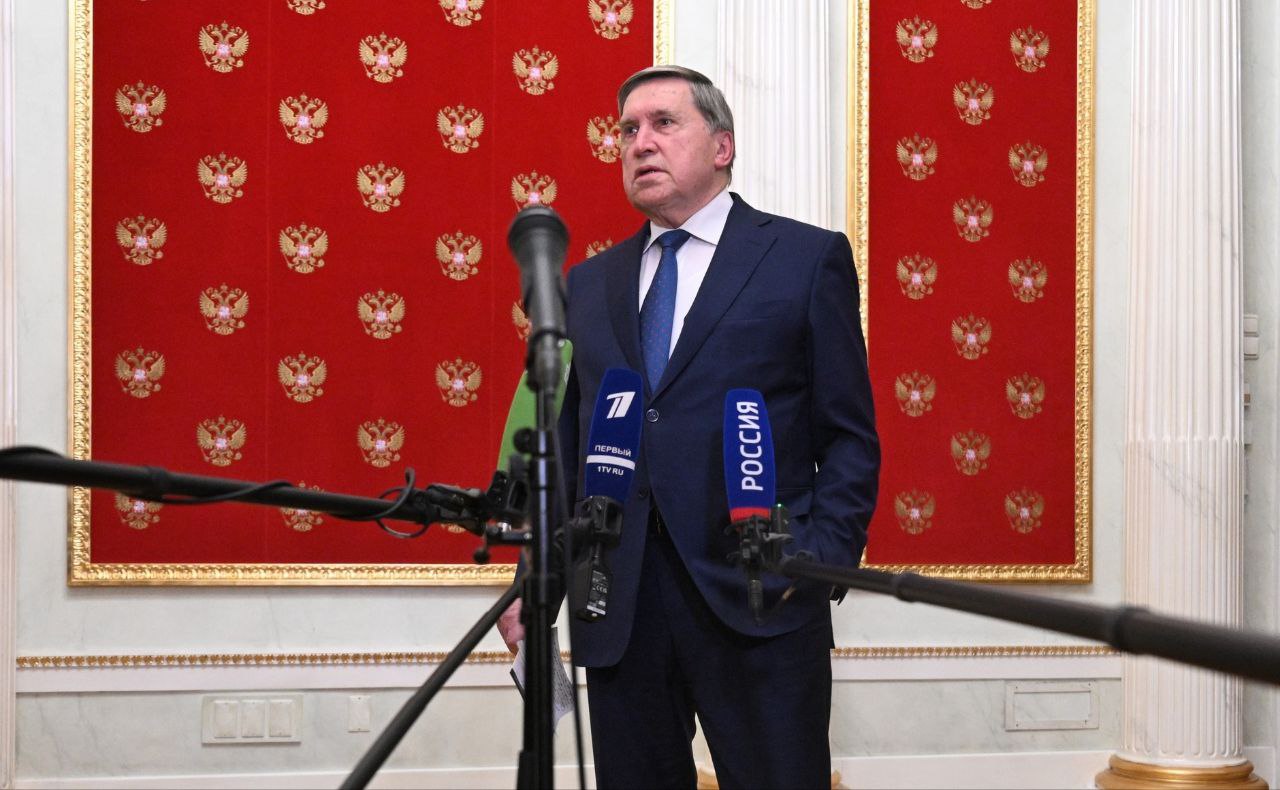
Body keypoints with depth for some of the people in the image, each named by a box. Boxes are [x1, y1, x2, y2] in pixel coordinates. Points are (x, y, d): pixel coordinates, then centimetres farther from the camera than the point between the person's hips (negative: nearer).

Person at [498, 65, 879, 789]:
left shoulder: (807, 259, 4)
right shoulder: (589, 285, 17)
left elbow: (849, 438, 1)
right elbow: (564, 444, 16)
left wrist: (821, 561, -11)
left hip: (759, 599, -4)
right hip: (616, 612, 4)